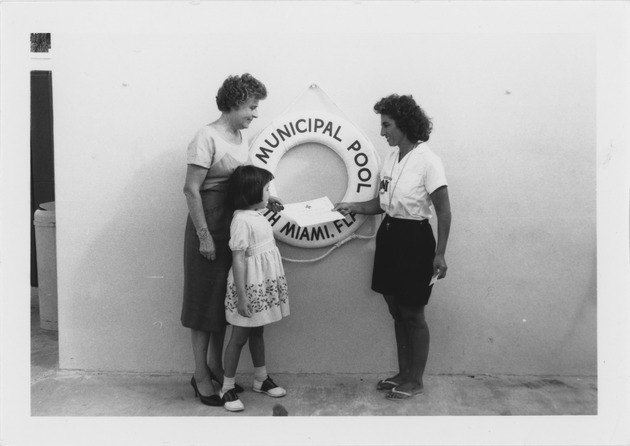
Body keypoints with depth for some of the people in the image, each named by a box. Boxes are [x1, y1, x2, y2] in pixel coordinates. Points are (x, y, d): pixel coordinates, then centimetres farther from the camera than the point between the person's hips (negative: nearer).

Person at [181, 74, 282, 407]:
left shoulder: (240, 137, 10)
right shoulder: (207, 137, -14)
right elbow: (191, 189, -17)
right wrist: (204, 236, -19)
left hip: (234, 224, 8)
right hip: (209, 223, -8)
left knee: (225, 296, 15)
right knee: (205, 298, 3)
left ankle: (215, 365, 31)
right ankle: (200, 375, 17)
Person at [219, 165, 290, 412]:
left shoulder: (258, 217, 9)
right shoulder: (241, 220, -19)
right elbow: (238, 259, -21)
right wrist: (242, 297, -22)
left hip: (263, 285, 9)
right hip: (249, 287, -8)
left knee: (257, 332, 19)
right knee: (239, 336, 2)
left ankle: (261, 379, 33)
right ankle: (227, 388, 16)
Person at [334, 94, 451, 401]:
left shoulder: (427, 160, -16)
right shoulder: (391, 157, 6)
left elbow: (444, 211, -14)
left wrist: (440, 253, -16)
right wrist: (353, 207, -2)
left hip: (414, 239, -7)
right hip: (388, 235, 7)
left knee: (412, 314, 5)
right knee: (396, 311, 16)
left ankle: (415, 380, 23)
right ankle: (403, 374, 31)